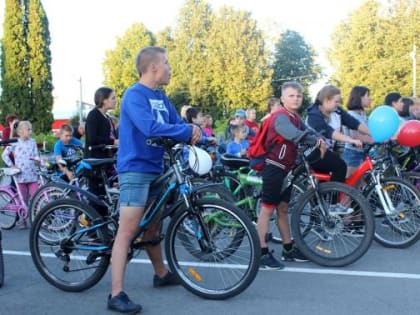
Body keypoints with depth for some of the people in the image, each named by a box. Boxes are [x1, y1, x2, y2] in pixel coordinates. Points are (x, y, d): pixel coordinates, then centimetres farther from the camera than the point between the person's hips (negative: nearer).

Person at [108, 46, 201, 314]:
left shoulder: (161, 97, 14)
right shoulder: (134, 95, -14)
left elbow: (177, 123, 11)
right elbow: (150, 128, -27)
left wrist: (195, 132, -11)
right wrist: (188, 131, -20)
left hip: (156, 168, 9)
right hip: (135, 169, -9)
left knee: (153, 225, 21)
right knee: (128, 230, -11)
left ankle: (162, 274, 37)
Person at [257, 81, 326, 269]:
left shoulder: (296, 118, 14)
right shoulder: (280, 117, -17)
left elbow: (308, 132, 3)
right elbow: (294, 135, -34)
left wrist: (321, 141, -15)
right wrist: (317, 142, -31)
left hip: (286, 169, 9)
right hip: (274, 168, -9)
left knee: (283, 209, 15)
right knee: (267, 209, -5)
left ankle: (289, 250, 22)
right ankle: (262, 253, -1)